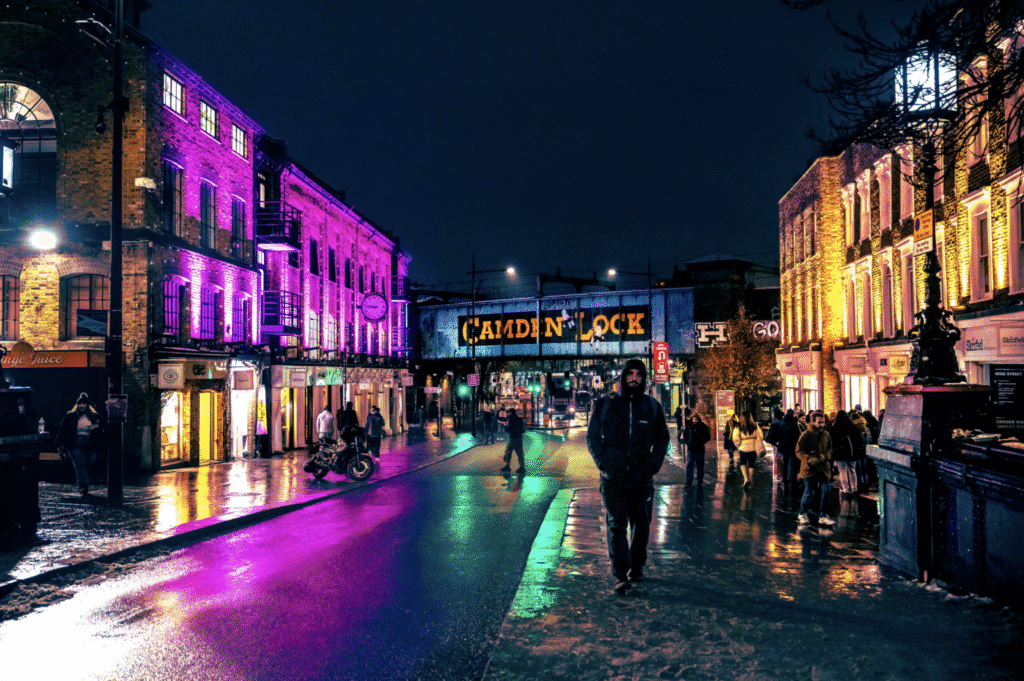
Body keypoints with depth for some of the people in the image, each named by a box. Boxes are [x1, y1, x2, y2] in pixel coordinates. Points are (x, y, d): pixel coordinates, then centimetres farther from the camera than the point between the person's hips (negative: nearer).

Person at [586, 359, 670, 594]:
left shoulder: (652, 406, 9)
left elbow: (663, 438, 16)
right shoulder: (605, 405, 5)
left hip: (642, 476, 2)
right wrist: (602, 462, -6)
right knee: (616, 524, -5)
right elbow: (592, 436, 7)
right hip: (613, 476, -2)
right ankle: (620, 576, -4)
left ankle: (636, 566, 28)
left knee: (641, 524, 9)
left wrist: (655, 463, 1)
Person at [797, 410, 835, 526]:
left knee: (826, 492, -1)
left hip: (824, 468, 5)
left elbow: (830, 449, 19)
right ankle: (803, 514, 22)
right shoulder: (806, 436, -8)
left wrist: (825, 456, -3)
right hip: (809, 469, -4)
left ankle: (823, 516, 12)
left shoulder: (826, 435, 8)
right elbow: (799, 452, -8)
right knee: (809, 493, 1)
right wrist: (812, 460, -20)